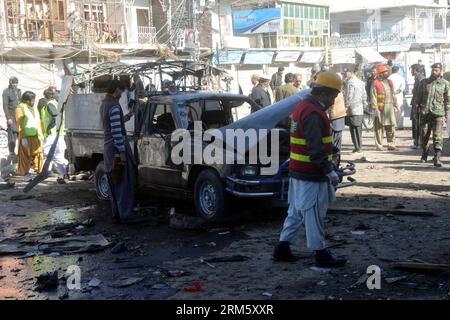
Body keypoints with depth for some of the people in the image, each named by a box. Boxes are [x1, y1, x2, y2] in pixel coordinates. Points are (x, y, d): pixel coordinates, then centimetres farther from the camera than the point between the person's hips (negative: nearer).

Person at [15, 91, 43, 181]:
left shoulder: (34, 108, 17)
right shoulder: (20, 108, -7)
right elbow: (19, 124, -13)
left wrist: (40, 133, 16)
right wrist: (23, 138, -18)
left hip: (36, 136, 7)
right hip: (26, 137, -7)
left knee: (38, 154, 3)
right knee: (26, 156, -2)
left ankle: (39, 172, 9)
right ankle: (26, 174, 4)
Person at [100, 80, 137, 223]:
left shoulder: (104, 104, 15)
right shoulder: (114, 106, -15)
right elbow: (116, 131, -21)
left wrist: (128, 116, 23)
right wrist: (122, 151, -21)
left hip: (108, 146, 10)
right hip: (117, 146, -10)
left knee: (115, 182, 12)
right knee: (125, 182, -6)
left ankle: (116, 213, 16)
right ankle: (125, 214, -6)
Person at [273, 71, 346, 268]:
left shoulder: (302, 107, 13)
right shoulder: (313, 113, -20)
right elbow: (316, 148, -25)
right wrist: (330, 171, -21)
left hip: (298, 172, 10)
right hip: (311, 176, -10)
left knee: (296, 211, 16)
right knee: (314, 214, 0)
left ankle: (282, 249, 22)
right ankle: (321, 255, 11)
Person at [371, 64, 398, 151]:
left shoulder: (389, 82, 16)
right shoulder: (376, 83, -7)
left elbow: (393, 95, 21)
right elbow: (373, 97, -10)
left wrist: (395, 105, 15)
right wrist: (375, 109, -15)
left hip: (390, 108, 7)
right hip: (380, 108, -7)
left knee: (391, 127, 7)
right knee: (379, 128, -1)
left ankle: (391, 145, 13)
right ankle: (379, 146, 6)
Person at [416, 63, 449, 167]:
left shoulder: (445, 83, 6)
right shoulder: (424, 82, 11)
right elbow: (419, 97, 14)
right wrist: (417, 108, 5)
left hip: (438, 113, -2)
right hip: (424, 112, 2)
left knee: (437, 136, -10)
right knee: (424, 135, 8)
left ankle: (437, 158, -12)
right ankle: (424, 155, 27)